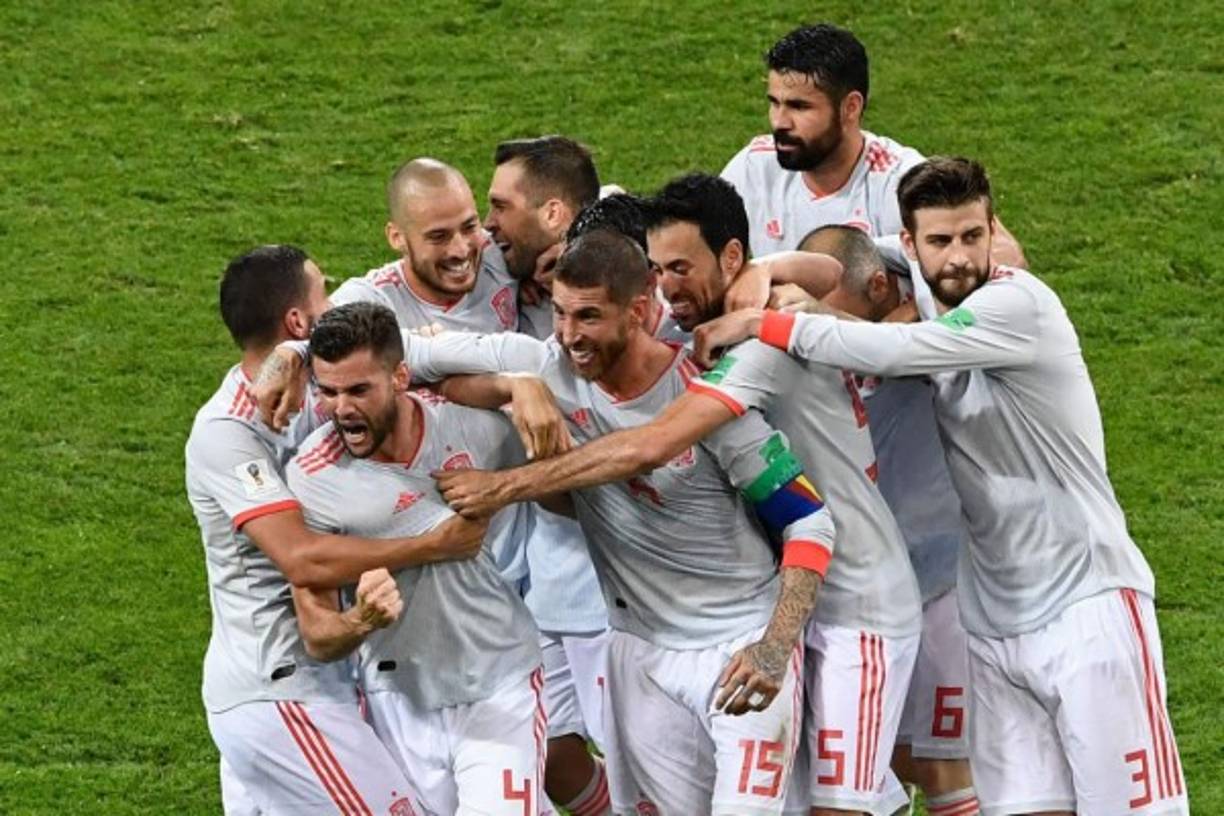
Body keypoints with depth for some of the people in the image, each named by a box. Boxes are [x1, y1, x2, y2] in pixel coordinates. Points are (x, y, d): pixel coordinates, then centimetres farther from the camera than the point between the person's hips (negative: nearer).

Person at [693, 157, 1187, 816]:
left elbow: (892, 351, -26)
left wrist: (763, 323, -19)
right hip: (994, 619, 7)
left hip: (1088, 603, -7)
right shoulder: (929, 317, 8)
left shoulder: (1020, 304, -15)